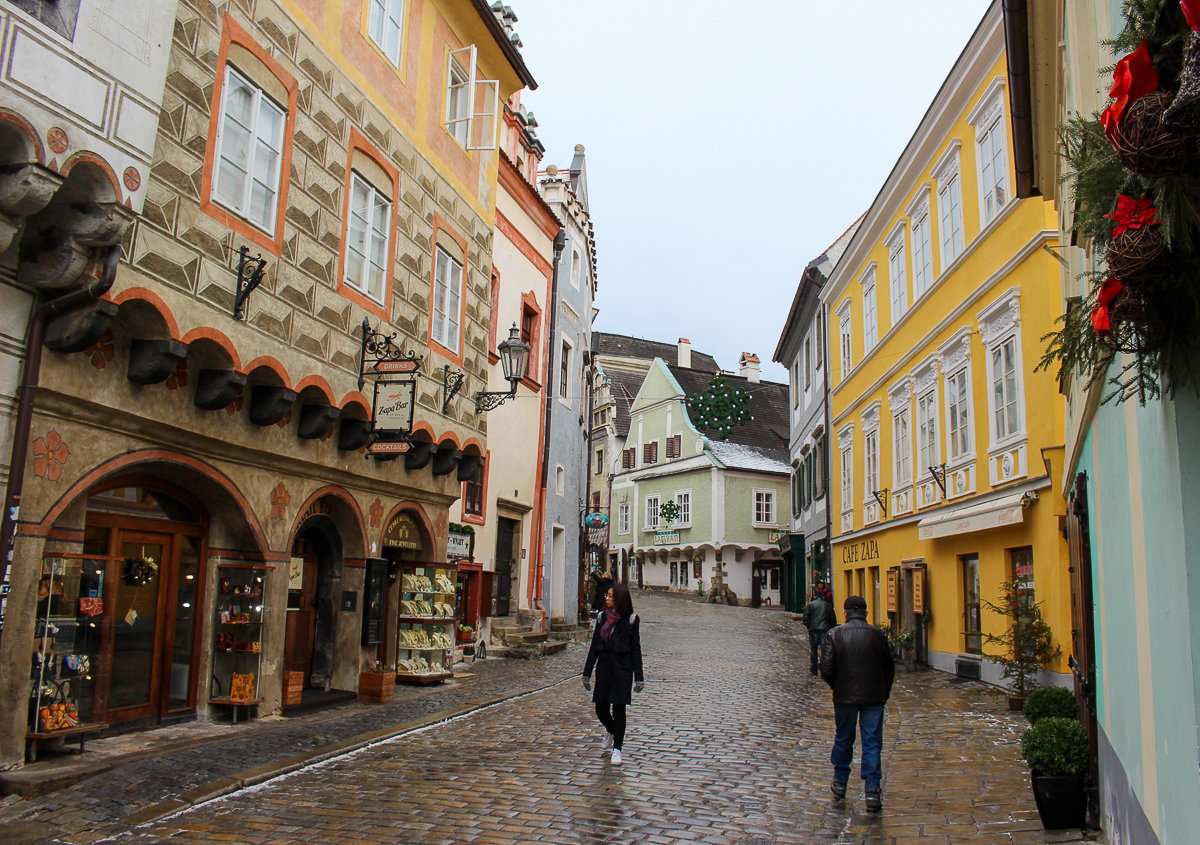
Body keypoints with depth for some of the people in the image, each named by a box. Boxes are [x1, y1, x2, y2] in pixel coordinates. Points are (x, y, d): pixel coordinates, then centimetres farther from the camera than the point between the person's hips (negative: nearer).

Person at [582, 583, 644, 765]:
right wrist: (587, 673, 8)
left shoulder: (631, 619, -4)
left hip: (622, 669, -4)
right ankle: (610, 730, 38)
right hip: (604, 666, 4)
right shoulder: (603, 617, 7)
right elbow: (594, 646, 10)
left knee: (619, 709, -2)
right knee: (600, 709, 5)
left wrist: (639, 678, -5)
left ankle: (617, 748, 11)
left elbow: (635, 649, -3)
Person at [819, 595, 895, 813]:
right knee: (872, 743, 4)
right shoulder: (878, 634, -3)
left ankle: (840, 783, 29)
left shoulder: (834, 634, -6)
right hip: (874, 697, 0)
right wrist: (884, 693, 15)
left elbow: (826, 669, -8)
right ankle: (872, 790, -2)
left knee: (843, 739, 16)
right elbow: (890, 668, 3)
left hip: (845, 696, 0)